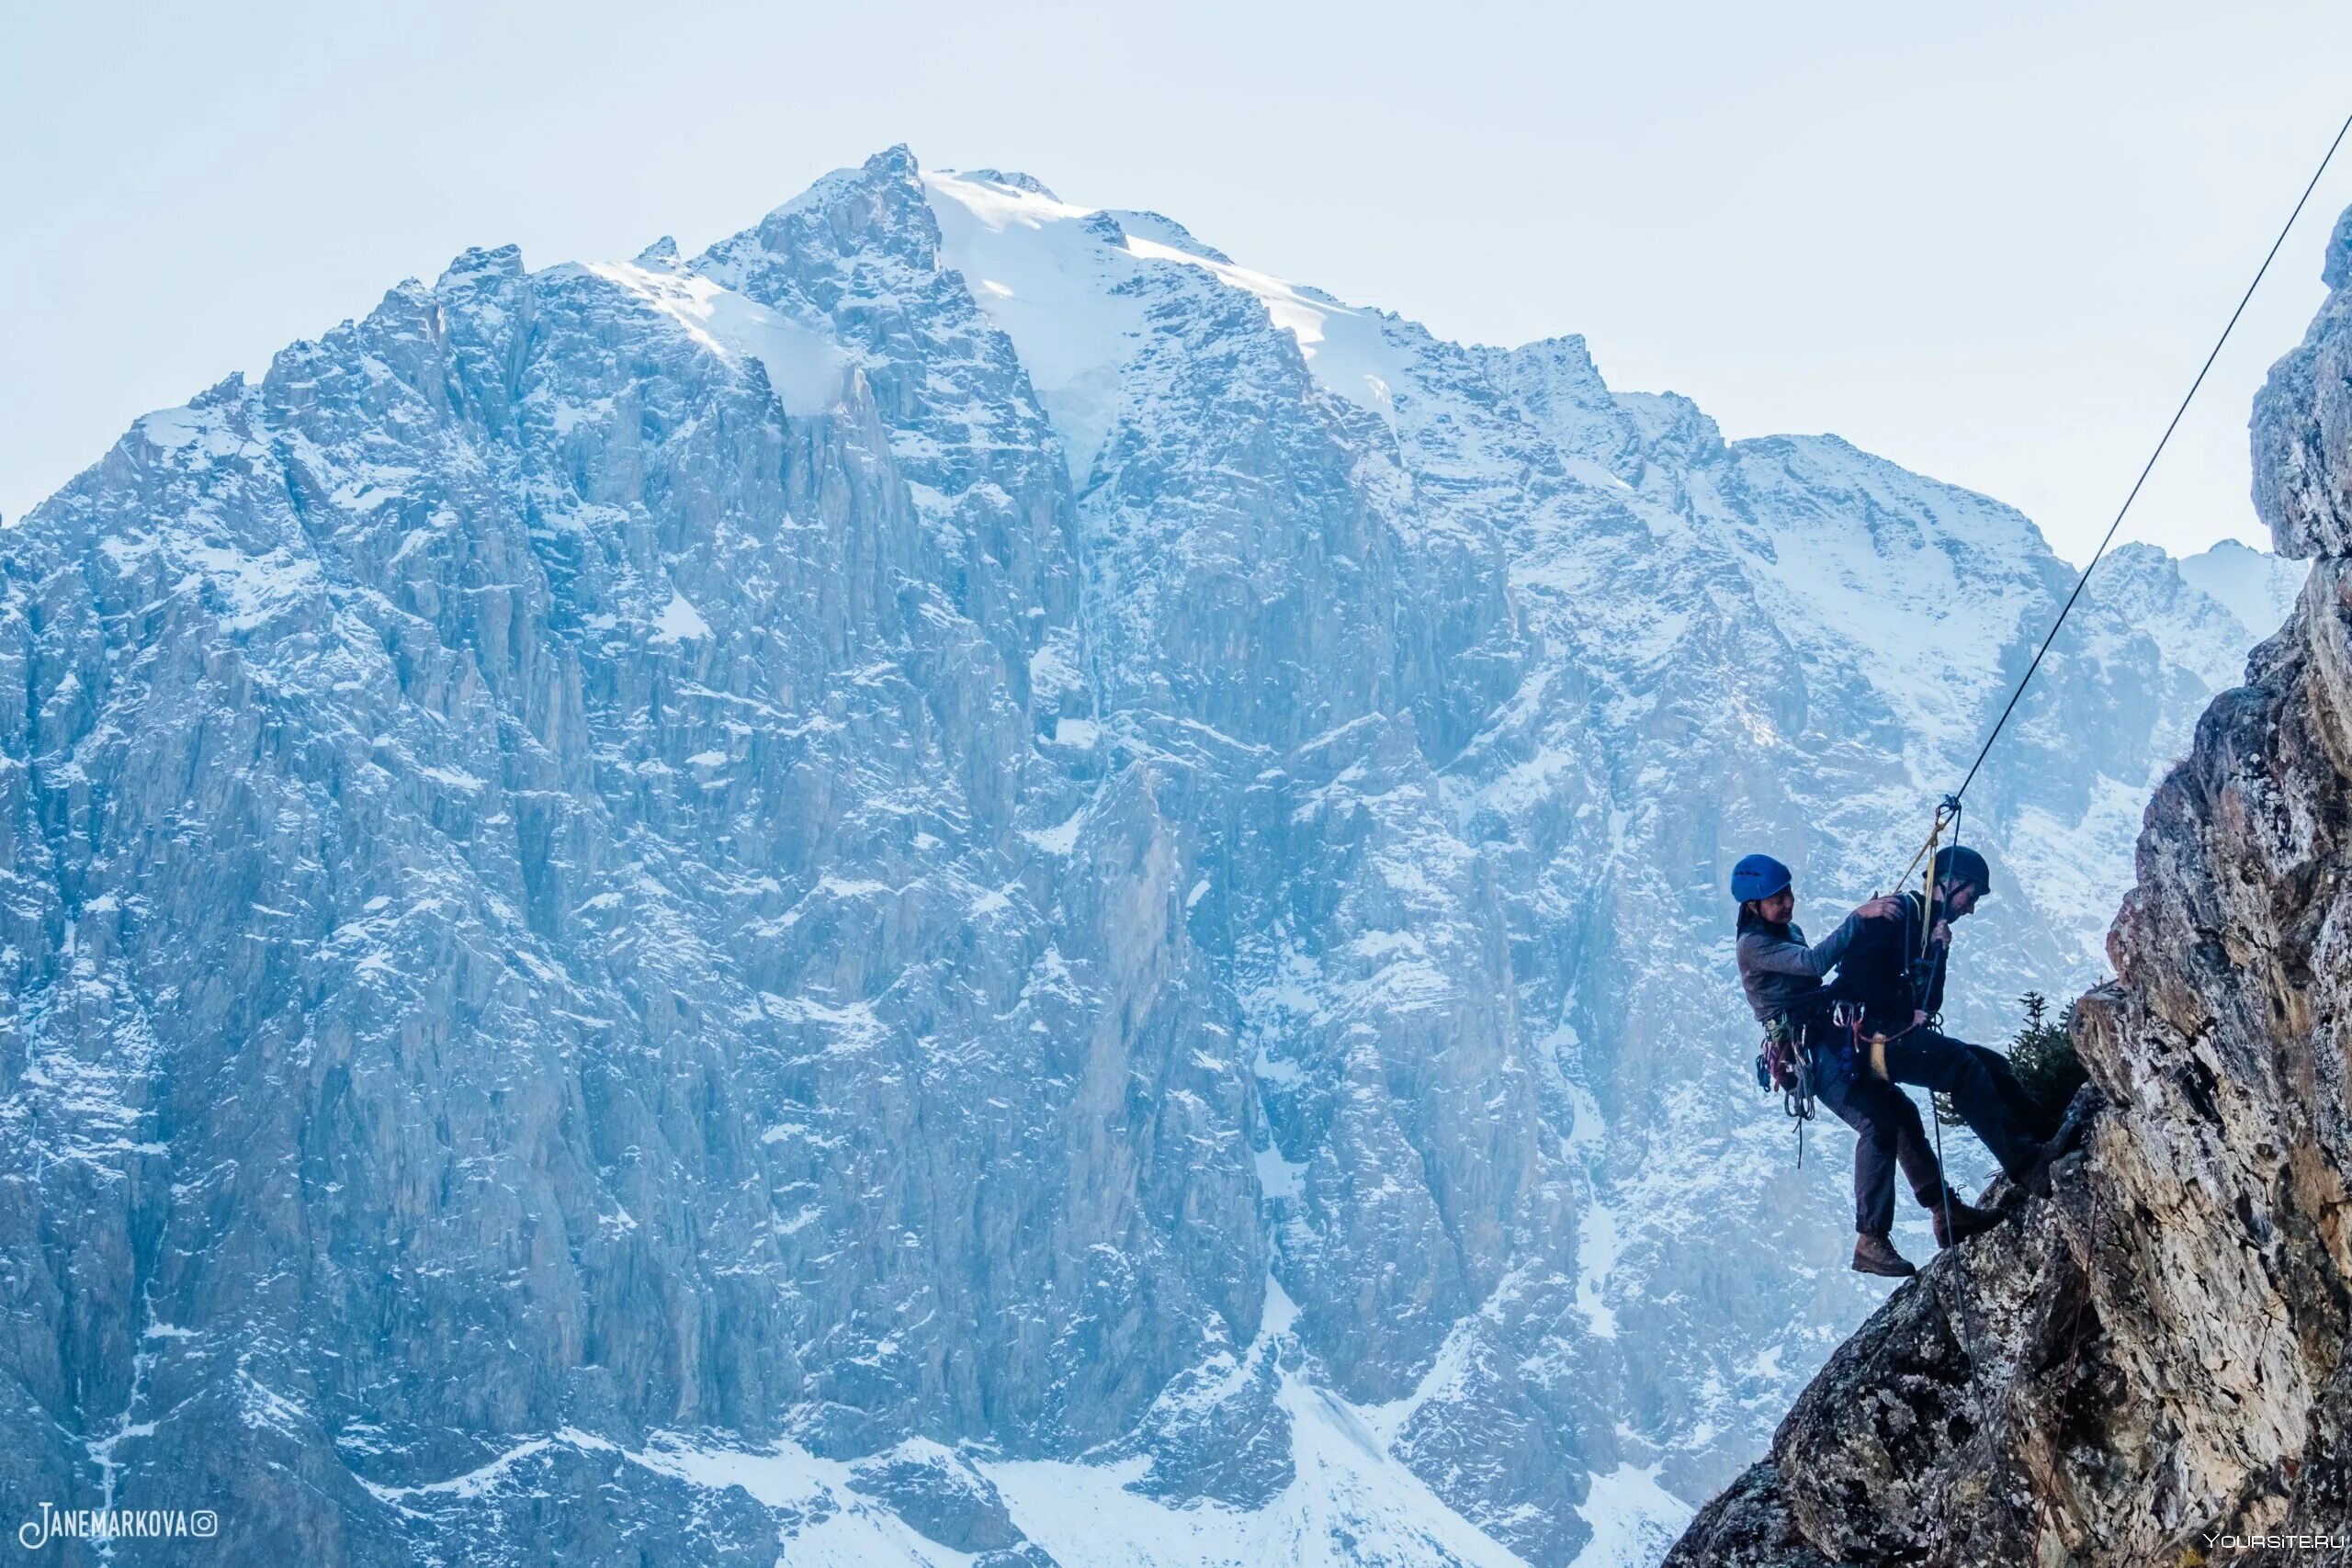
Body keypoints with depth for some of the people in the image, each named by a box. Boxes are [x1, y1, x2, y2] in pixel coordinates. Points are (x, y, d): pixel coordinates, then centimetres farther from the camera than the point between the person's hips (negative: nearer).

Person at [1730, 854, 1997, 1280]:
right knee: (1877, 1124, -20)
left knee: (1900, 1110, 2)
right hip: (1807, 1051, -9)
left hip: (1832, 1037, 9)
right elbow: (1814, 962, -28)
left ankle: (1946, 1211, 8)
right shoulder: (1752, 946, -14)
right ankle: (1871, 1241, -20)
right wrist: (1860, 916, -32)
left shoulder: (1787, 931, 15)